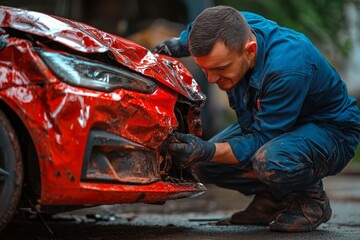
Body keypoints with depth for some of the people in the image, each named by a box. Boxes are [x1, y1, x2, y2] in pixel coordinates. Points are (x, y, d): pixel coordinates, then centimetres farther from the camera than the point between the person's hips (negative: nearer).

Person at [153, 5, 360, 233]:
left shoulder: (287, 67, -39)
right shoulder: (236, 27, -17)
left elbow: (262, 139, -33)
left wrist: (209, 151, -44)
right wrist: (179, 43, -6)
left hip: (330, 130, -8)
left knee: (270, 161, -39)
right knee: (205, 165, -6)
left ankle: (312, 200, -8)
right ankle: (273, 198, 12)